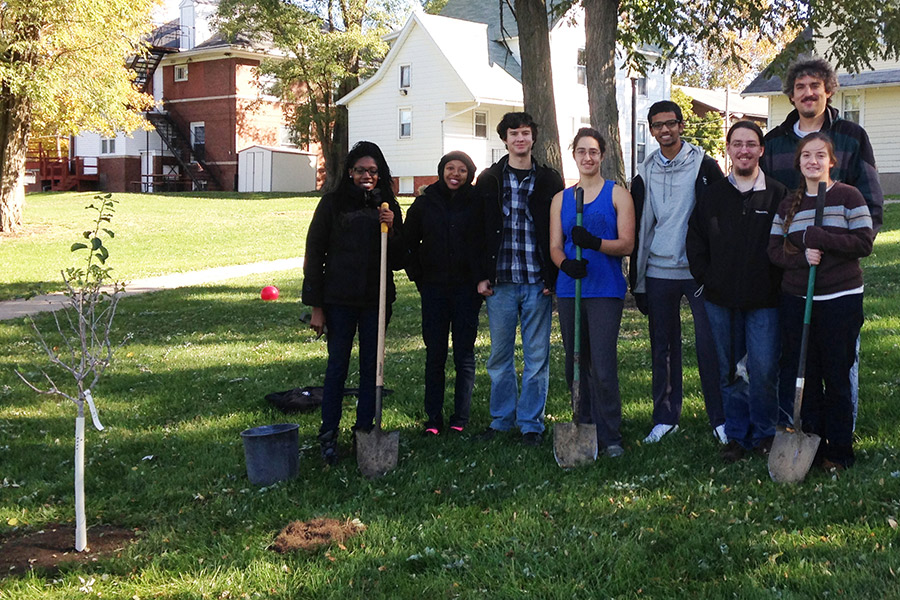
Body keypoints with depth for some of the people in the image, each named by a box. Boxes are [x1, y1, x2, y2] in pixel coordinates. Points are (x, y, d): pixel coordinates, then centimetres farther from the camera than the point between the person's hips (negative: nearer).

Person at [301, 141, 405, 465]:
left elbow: (398, 259, 7)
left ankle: (365, 430, 19)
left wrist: (391, 230, -12)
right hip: (340, 300, -3)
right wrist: (316, 306, -5)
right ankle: (328, 435, 11)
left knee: (371, 366, 8)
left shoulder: (388, 206, 8)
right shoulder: (333, 203, -1)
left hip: (376, 299, 3)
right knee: (337, 366, 1)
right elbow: (314, 253, -1)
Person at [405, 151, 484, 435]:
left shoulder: (476, 204, 0)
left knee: (464, 354, 2)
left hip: (466, 290, -1)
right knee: (435, 355, 3)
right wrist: (418, 276, 7)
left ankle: (460, 419, 9)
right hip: (434, 289, 1)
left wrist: (481, 279, -2)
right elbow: (408, 241, 13)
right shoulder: (425, 203, 5)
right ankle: (433, 419, 10)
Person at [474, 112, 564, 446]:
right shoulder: (489, 180, 7)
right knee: (500, 355, 8)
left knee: (536, 356, 3)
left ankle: (531, 423, 13)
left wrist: (554, 278, -3)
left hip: (537, 281, -1)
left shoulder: (549, 181, 6)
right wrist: (482, 275, -1)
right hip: (500, 281, 1)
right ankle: (502, 419, 20)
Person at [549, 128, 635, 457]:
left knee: (603, 366, -11)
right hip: (569, 290, 4)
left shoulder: (617, 194, 5)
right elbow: (554, 246, 9)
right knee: (575, 365, 8)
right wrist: (566, 263, -14)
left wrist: (595, 243, -22)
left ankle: (610, 436, -3)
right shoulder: (561, 199, 15)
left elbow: (626, 244, -3)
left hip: (605, 290, -4)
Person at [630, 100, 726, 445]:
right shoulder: (645, 174, 9)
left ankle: (720, 419, 5)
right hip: (658, 273, 3)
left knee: (709, 344, -3)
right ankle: (665, 417, 17)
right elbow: (638, 229, 12)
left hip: (699, 271, -3)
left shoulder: (704, 166, 0)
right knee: (663, 347, 8)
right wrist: (637, 283, 9)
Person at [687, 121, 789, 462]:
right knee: (729, 372, 9)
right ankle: (736, 435, 20)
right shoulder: (712, 195, 9)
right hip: (721, 300, 3)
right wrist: (705, 278, 4)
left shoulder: (778, 195, 1)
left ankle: (764, 434, 14)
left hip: (764, 301, -3)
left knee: (763, 371, -4)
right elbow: (695, 239, 13)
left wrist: (777, 282, -5)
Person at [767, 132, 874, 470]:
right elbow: (774, 249, 7)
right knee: (803, 376, 6)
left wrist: (822, 240, -19)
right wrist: (801, 256, -13)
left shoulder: (848, 197, -1)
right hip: (796, 300, 4)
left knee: (837, 378, 1)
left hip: (841, 300, -4)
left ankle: (839, 452, 12)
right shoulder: (788, 205, 12)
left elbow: (864, 242, -8)